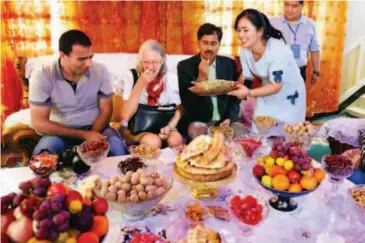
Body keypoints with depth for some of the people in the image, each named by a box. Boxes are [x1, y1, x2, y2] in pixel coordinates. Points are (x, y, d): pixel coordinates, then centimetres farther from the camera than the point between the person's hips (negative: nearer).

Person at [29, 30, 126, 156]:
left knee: (117, 147, -28)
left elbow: (106, 111, -2)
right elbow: (39, 123, -15)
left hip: (95, 128, 1)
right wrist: (84, 135, -23)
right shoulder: (42, 76, -14)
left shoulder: (100, 70, -9)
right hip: (62, 132, -1)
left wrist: (91, 136, -22)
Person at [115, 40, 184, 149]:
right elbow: (125, 116, -17)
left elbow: (178, 110, 4)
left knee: (176, 140, -28)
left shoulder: (171, 78, -1)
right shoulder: (130, 76, -8)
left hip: (162, 126, 3)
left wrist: (170, 126, -18)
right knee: (153, 141, -33)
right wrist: (140, 84, -22)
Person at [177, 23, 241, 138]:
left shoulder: (229, 64, 5)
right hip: (197, 122, -4)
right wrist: (201, 77, -23)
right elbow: (186, 103, -13)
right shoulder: (185, 66, -6)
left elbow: (235, 95, 11)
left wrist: (229, 118, -6)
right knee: (198, 130, -34)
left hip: (223, 121, 4)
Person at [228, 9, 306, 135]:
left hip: (289, 96, -5)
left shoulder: (277, 50, -33)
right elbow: (245, 77, -5)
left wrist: (249, 93, -39)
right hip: (267, 93, 5)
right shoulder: (244, 50, -16)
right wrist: (233, 88, -22)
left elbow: (276, 86, -29)